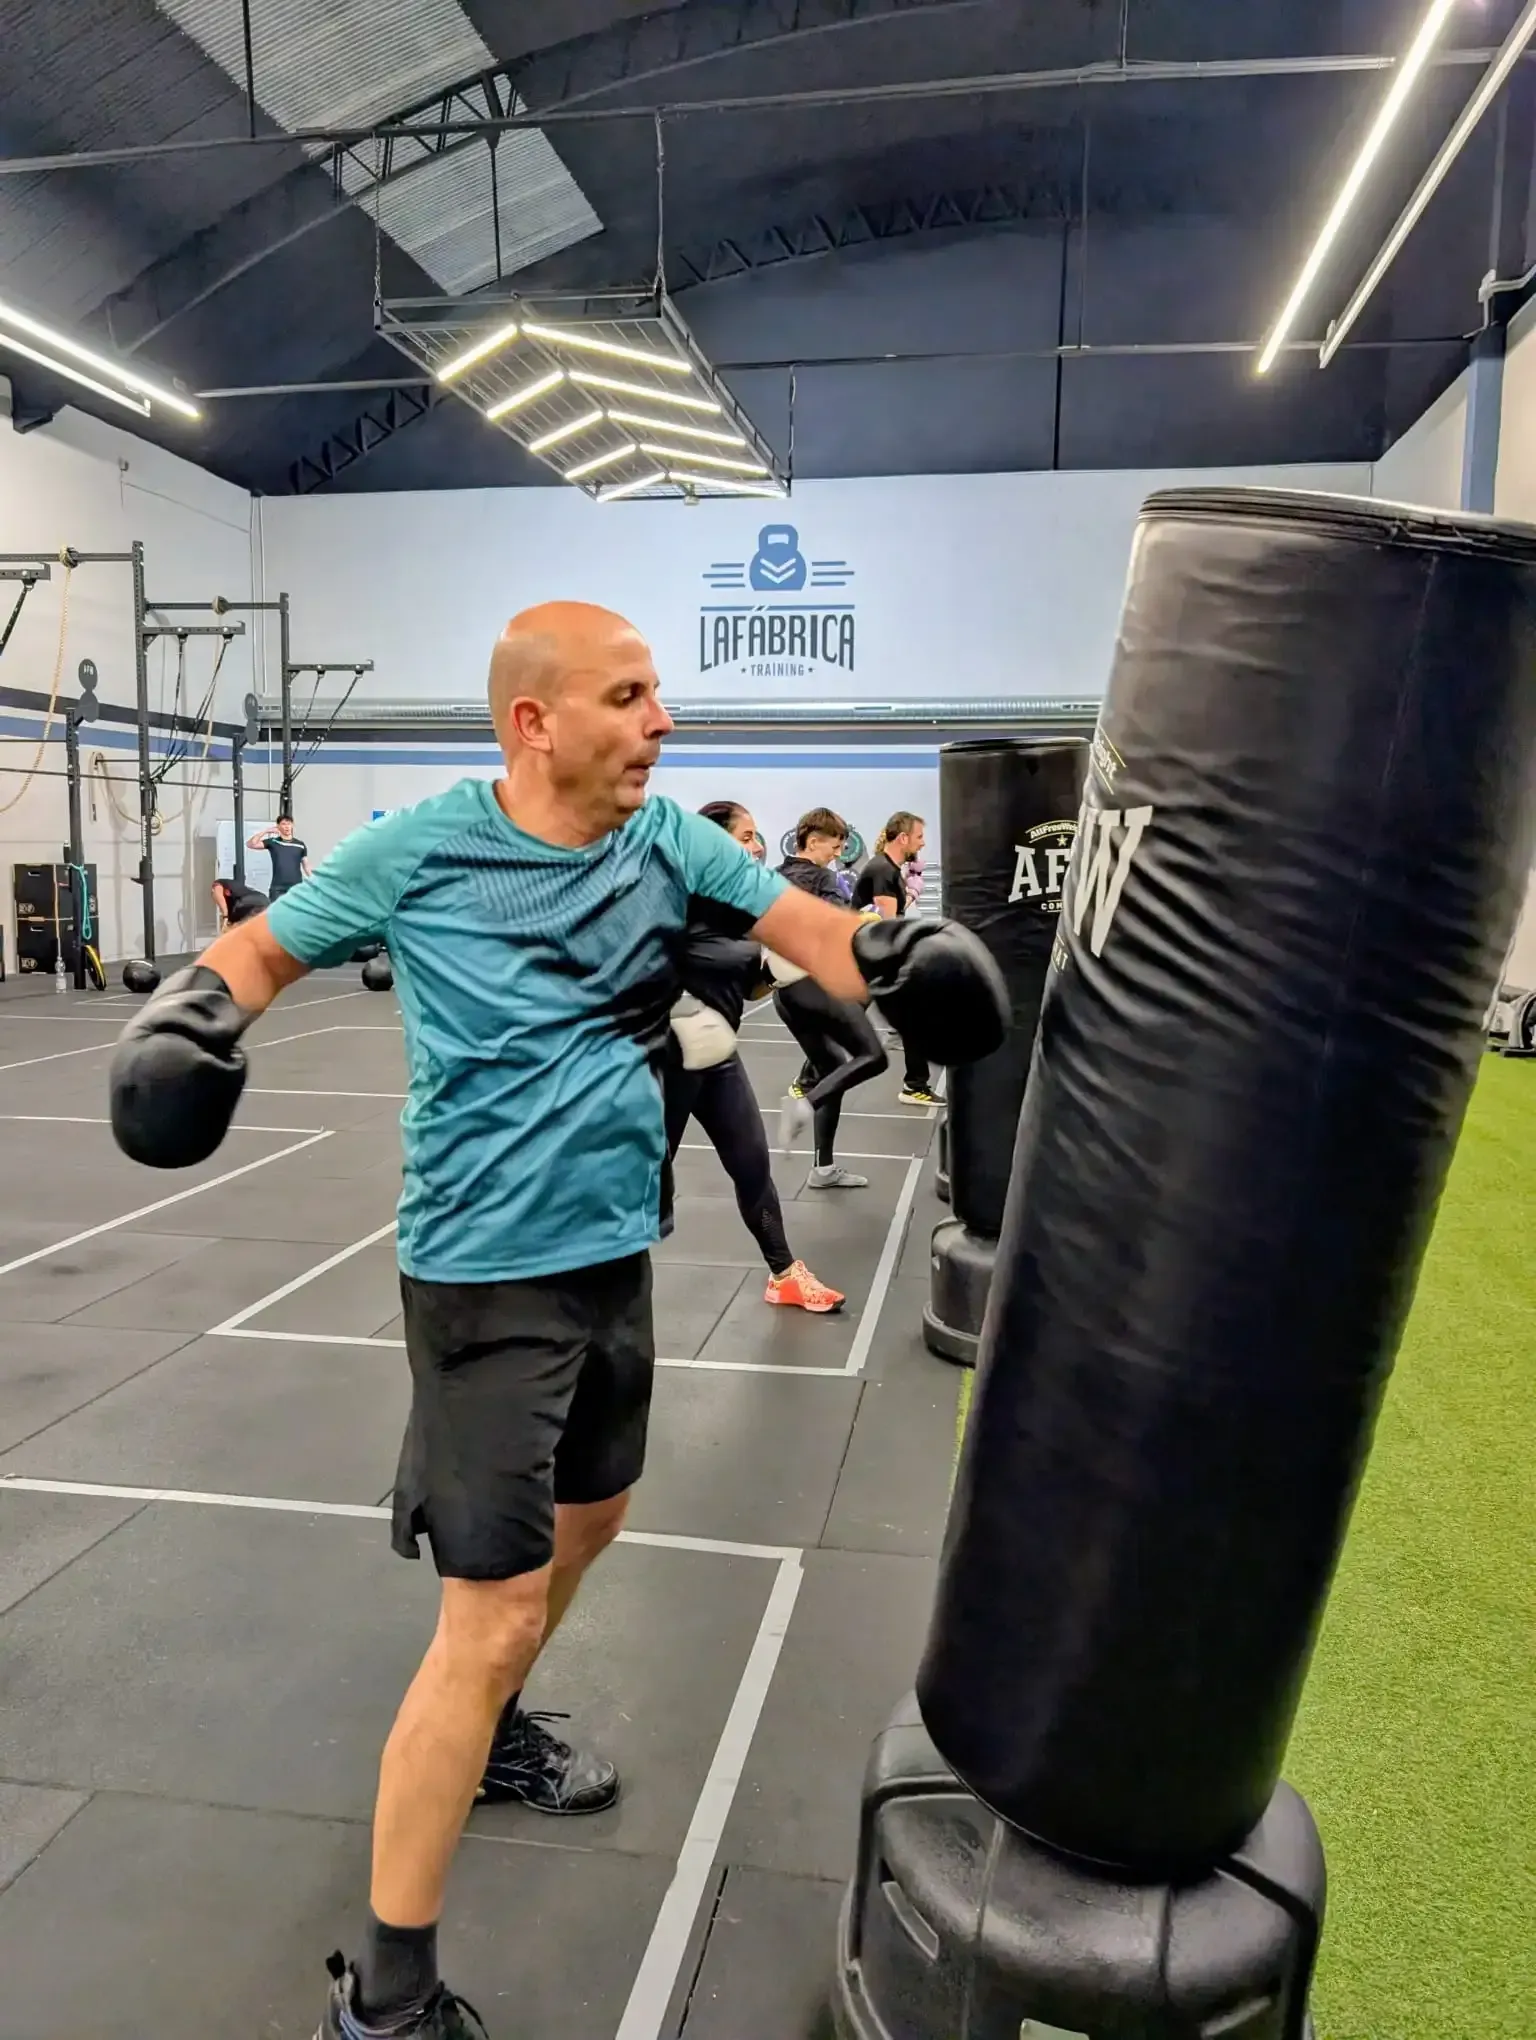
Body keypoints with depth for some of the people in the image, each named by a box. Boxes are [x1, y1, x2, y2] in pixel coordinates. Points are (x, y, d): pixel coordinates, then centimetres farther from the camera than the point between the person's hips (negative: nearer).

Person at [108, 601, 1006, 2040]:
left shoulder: (666, 839, -1)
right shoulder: (418, 852, -12)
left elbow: (807, 926, -9)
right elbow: (261, 948, 1)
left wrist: (889, 957, -30)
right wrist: (199, 1010, -20)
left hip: (616, 1253, 7)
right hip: (489, 1272, -6)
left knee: (586, 1521, 25)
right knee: (493, 1617, -4)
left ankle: (491, 1734, 53)